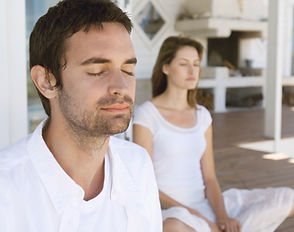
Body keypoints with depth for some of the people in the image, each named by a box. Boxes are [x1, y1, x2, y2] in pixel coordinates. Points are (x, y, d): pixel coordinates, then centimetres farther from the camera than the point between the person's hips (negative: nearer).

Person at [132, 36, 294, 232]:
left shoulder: (202, 115, 11)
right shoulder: (146, 114, -7)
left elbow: (209, 178, 8)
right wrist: (193, 215, -19)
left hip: (204, 206, 5)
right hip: (169, 211, -5)